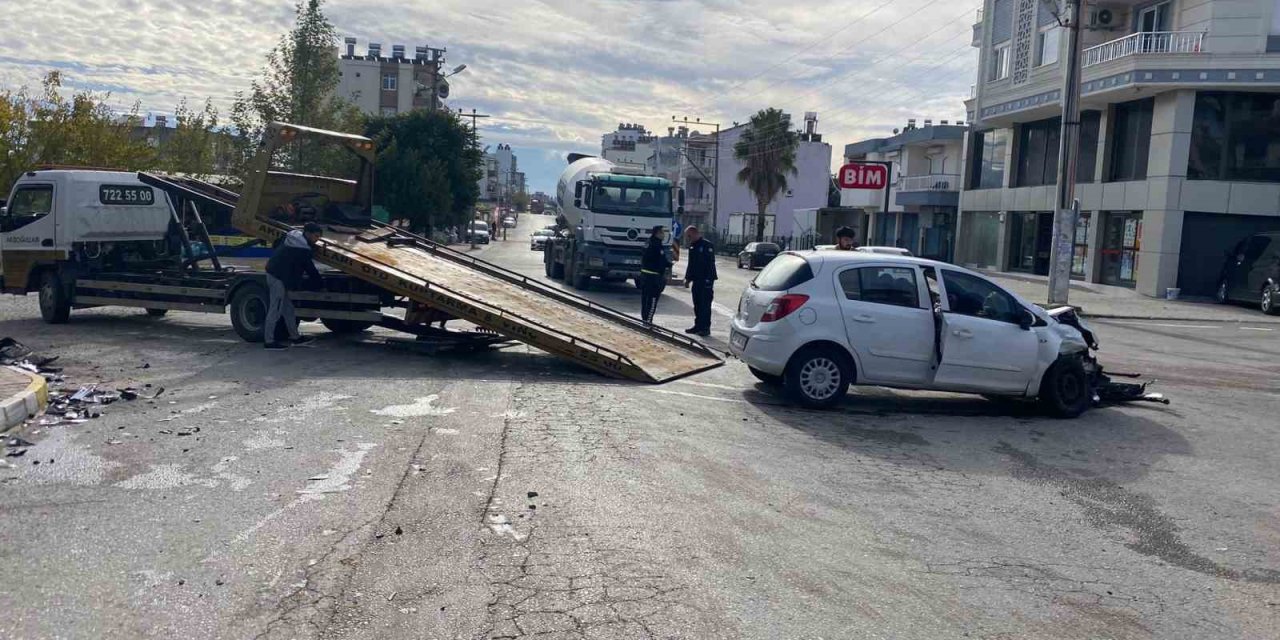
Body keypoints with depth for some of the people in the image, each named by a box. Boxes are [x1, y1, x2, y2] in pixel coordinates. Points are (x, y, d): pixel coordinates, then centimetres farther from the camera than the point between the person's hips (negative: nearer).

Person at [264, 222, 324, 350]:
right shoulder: (303, 249, -16)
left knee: (287, 308, 14)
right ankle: (269, 341, -4)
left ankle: (295, 337, 21)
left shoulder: (292, 236, 11)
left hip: (273, 272, 10)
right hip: (279, 277, -10)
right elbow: (310, 269, -10)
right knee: (275, 309, -7)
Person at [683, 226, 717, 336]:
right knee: (697, 305, 12)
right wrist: (688, 278, 18)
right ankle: (698, 326, 20)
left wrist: (708, 280, -21)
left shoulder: (707, 246, -12)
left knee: (705, 305, -6)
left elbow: (710, 264, -17)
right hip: (696, 280, 8)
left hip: (706, 281, -8)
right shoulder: (692, 247, 15)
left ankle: (705, 328, -3)